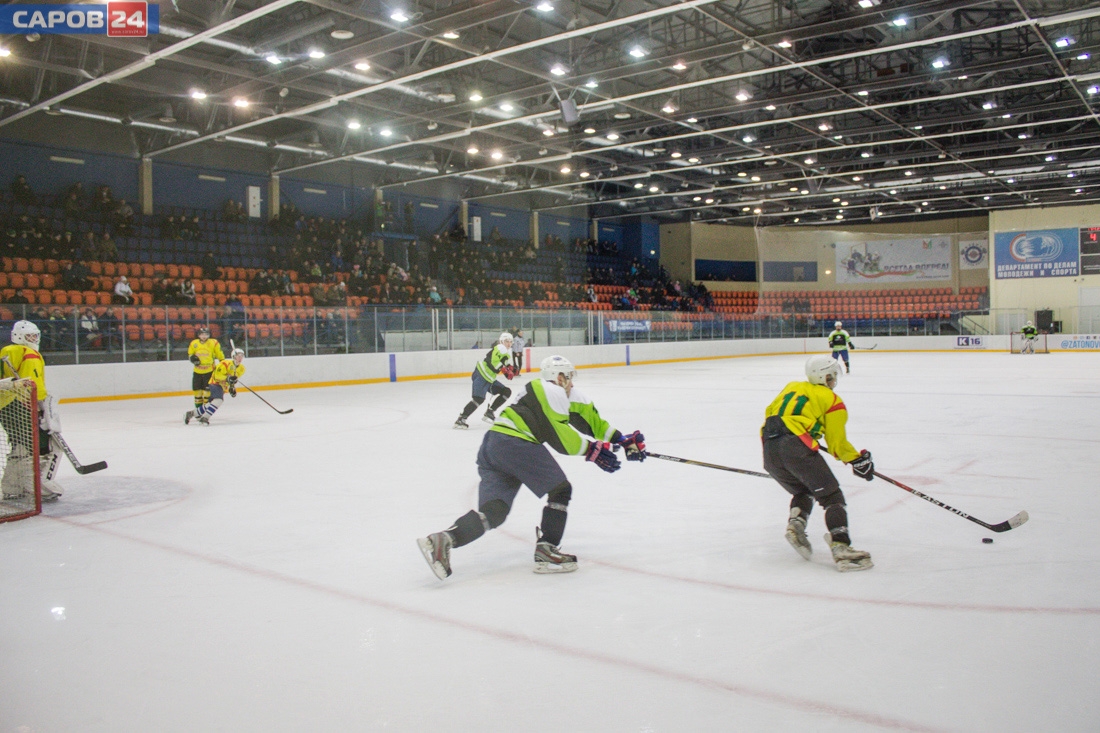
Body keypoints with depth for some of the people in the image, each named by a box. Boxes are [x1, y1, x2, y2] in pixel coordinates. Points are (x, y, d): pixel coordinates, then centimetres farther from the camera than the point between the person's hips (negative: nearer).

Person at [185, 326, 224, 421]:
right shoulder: (194, 343, 2)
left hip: (209, 371, -3)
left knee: (207, 391, -5)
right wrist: (193, 358, -8)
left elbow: (220, 356, 2)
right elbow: (190, 354, 14)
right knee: (197, 391, 7)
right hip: (197, 371, 3)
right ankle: (199, 410, 20)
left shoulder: (214, 343, -6)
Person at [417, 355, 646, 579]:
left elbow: (591, 420, 29)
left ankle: (444, 539, -18)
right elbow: (560, 436, -8)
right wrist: (592, 450, 0)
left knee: (494, 511, 0)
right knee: (560, 490, 2)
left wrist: (623, 440, 26)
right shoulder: (552, 391, 2)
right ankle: (546, 552, -4)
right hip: (513, 443, -9)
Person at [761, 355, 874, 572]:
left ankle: (795, 525, 2)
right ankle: (840, 548, -16)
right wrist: (858, 460, 21)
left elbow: (770, 413, 26)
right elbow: (837, 444, 8)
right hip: (797, 448, -6)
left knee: (803, 491, 27)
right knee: (831, 496, -1)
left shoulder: (792, 387, 26)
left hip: (769, 451, 6)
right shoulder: (832, 401, 9)